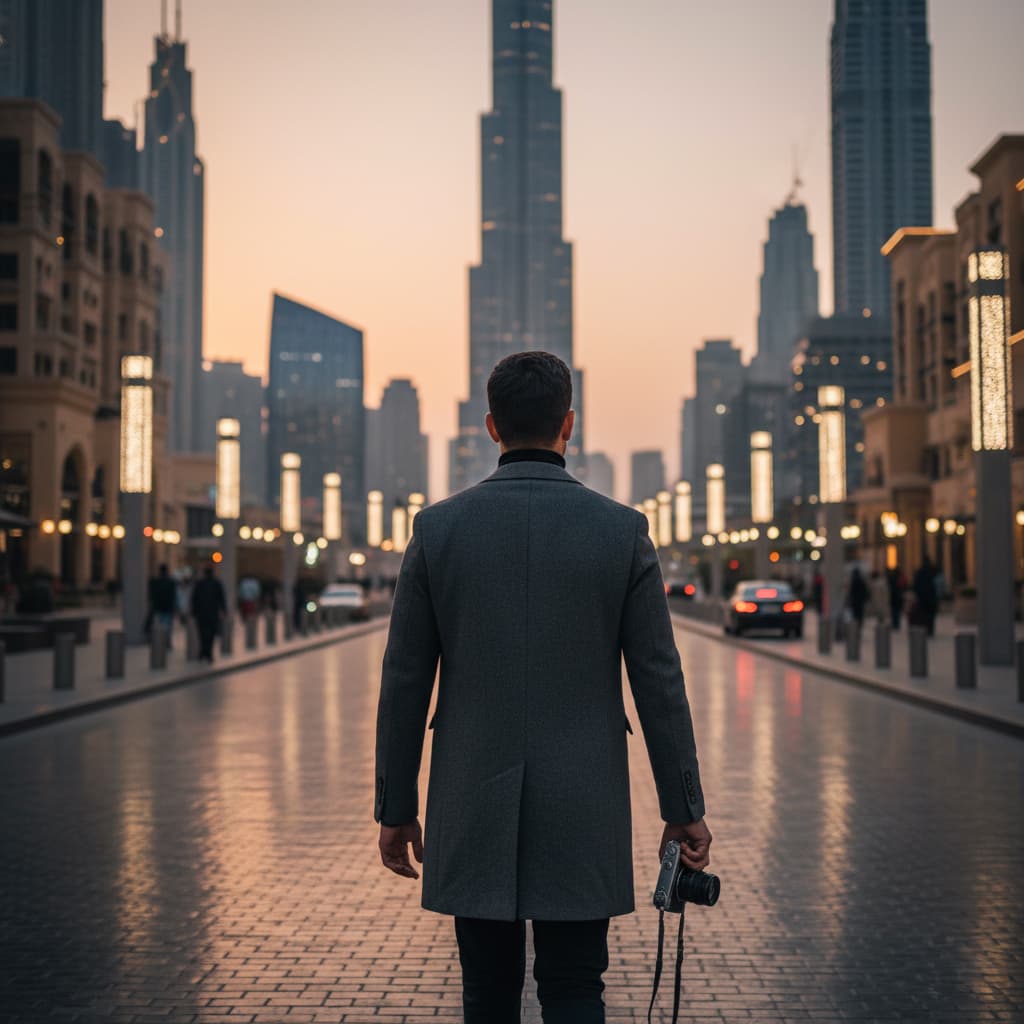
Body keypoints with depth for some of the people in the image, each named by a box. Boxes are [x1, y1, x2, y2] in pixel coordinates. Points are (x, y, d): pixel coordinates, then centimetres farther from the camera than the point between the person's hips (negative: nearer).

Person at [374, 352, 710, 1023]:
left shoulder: (438, 528, -3)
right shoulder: (622, 529, -5)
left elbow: (405, 682, -1)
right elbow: (659, 682, -4)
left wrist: (396, 809, 8)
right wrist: (684, 808, 5)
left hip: (474, 810, 1)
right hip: (583, 814, -1)